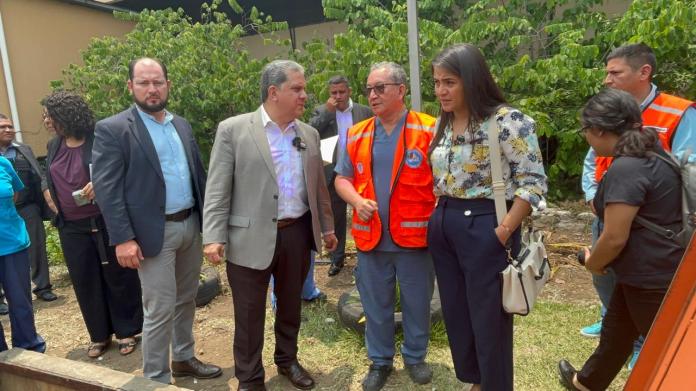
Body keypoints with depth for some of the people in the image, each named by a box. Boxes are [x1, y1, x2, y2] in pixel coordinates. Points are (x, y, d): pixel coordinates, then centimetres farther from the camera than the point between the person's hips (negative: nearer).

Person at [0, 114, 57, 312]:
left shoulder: (25, 149, 11)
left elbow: (39, 175, 7)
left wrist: (48, 192, -7)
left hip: (29, 208, 2)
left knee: (37, 247, 7)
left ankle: (42, 287, 20)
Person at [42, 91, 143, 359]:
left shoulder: (99, 140, -10)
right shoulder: (54, 146, 9)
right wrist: (55, 206, 10)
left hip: (106, 222, -5)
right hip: (72, 227, 6)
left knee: (117, 276, 5)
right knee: (85, 282, 11)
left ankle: (127, 331, 20)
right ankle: (100, 335, 26)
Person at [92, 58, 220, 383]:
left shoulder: (181, 125, 11)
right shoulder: (112, 129, -7)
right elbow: (106, 189, -12)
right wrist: (123, 238, -17)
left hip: (192, 225, 6)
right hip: (155, 232, -6)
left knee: (186, 300, 18)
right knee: (160, 311, 1)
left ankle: (184, 359, 36)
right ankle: (156, 379, 18)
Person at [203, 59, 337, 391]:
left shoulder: (309, 134, 8)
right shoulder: (233, 130, -6)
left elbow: (318, 186, 15)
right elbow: (217, 189, -8)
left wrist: (327, 227, 16)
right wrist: (213, 237, -14)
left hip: (298, 234, 5)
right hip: (251, 238, -4)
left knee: (291, 305, 19)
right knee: (249, 314, 9)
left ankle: (287, 360, 42)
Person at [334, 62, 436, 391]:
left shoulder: (429, 130, -5)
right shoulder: (356, 135, 6)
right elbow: (342, 179, 11)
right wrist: (357, 201, -8)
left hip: (415, 236, -2)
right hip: (371, 237, 3)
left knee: (417, 303, 14)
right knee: (375, 305, 15)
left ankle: (415, 357, 36)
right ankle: (380, 361, 34)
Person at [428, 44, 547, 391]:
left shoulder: (507, 121, -13)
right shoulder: (443, 123, 9)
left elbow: (533, 182, -14)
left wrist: (504, 231, -16)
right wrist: (439, 216, 9)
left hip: (484, 228, -7)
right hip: (443, 226, 7)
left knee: (488, 318, 7)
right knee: (455, 313, 17)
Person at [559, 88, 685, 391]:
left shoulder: (625, 169, -25)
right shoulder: (651, 152, 7)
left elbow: (615, 238, -24)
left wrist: (593, 263, -5)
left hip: (652, 278, -10)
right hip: (648, 271, 10)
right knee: (615, 330, 25)